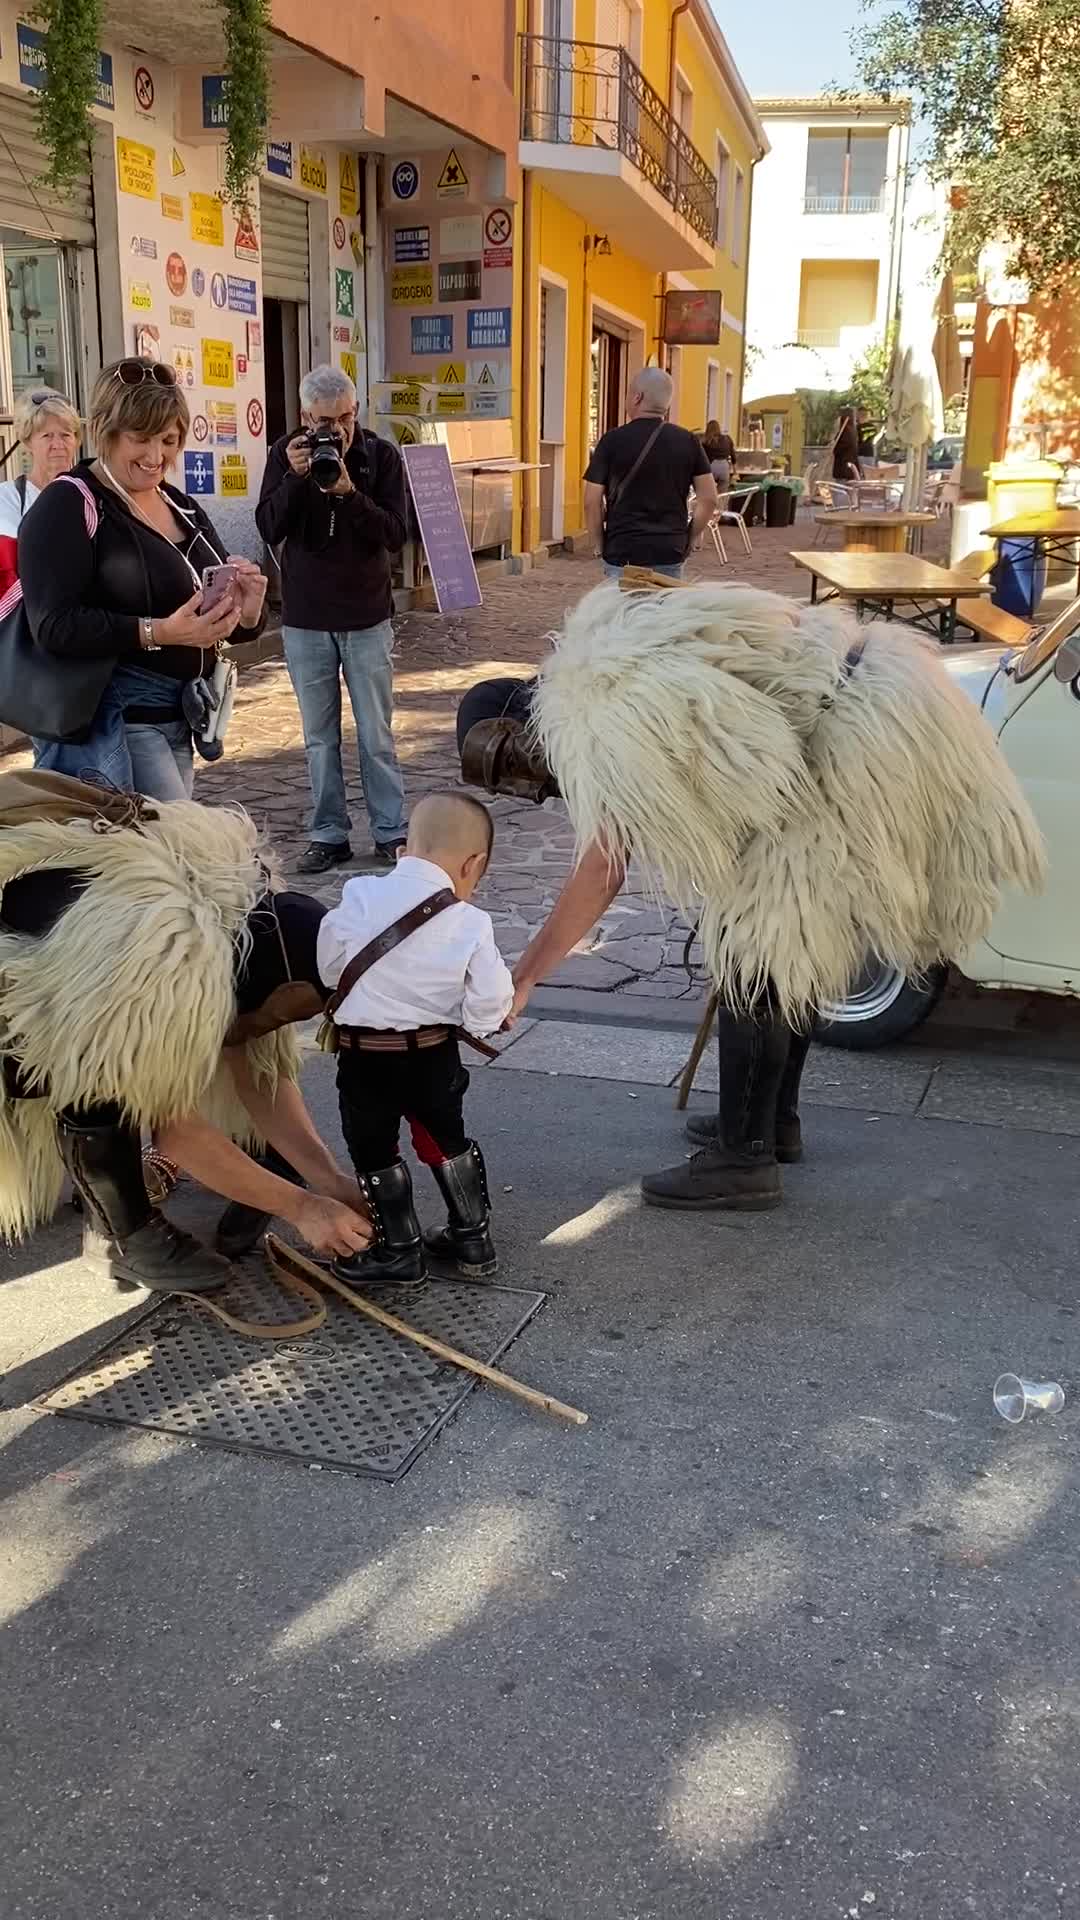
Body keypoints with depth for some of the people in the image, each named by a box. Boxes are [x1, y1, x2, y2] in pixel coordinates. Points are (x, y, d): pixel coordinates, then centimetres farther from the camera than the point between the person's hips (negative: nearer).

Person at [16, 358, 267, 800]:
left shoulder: (184, 510, 15)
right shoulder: (70, 505, -8)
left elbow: (232, 623, 17)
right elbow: (55, 626, -19)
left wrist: (245, 612, -7)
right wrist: (158, 632, -28)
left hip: (178, 723, 8)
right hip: (109, 724, -8)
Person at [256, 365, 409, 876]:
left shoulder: (381, 455, -4)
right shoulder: (285, 455, -1)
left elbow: (395, 534, -12)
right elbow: (269, 529, -9)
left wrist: (349, 492, -25)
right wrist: (295, 478, -22)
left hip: (367, 618, -1)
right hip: (305, 620, 2)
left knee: (376, 736, 5)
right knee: (320, 738, 8)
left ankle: (391, 833, 13)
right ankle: (329, 835, 17)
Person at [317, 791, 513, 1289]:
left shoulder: (361, 896, -10)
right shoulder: (470, 924, -11)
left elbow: (329, 964, -1)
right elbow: (488, 1006, -10)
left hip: (364, 1053, -2)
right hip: (434, 1053, 2)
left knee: (374, 1149, 14)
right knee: (446, 1138, 22)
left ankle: (398, 1250, 21)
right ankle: (471, 1241, 31)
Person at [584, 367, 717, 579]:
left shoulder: (612, 441, -6)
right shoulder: (688, 442, 2)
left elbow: (592, 503, -6)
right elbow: (708, 499, 3)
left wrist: (600, 545, 6)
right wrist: (690, 539, 13)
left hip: (622, 553, -3)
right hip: (670, 553, 3)